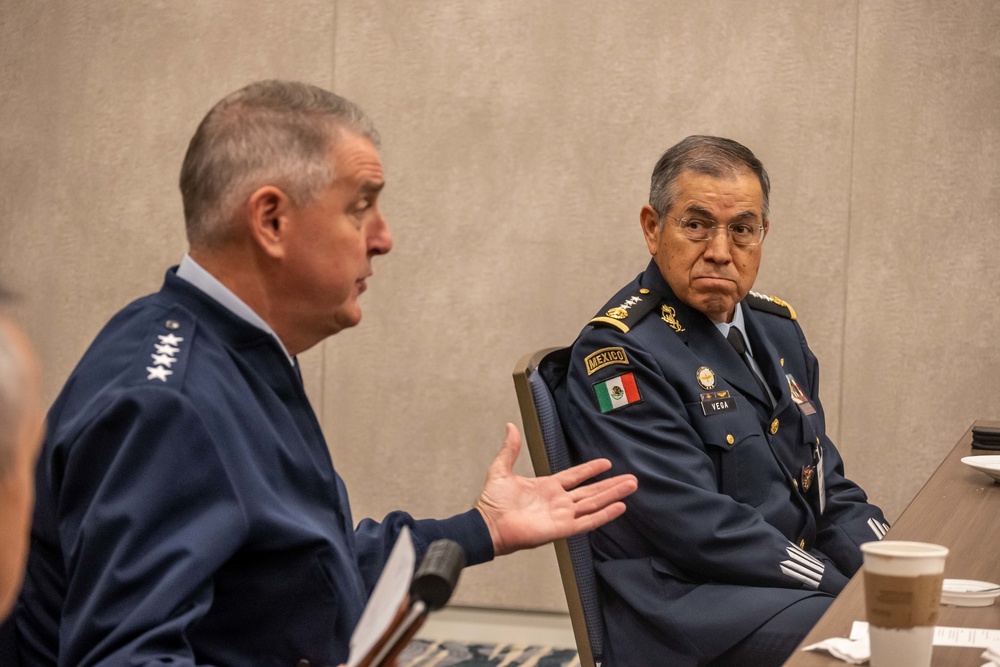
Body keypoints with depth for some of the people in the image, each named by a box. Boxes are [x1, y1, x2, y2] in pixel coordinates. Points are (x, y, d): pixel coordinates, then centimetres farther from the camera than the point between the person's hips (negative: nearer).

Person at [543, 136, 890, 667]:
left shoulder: (777, 328, 14)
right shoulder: (618, 353, -11)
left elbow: (827, 486, 17)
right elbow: (697, 526, -18)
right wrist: (847, 586, -19)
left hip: (804, 582, 8)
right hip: (689, 608, -8)